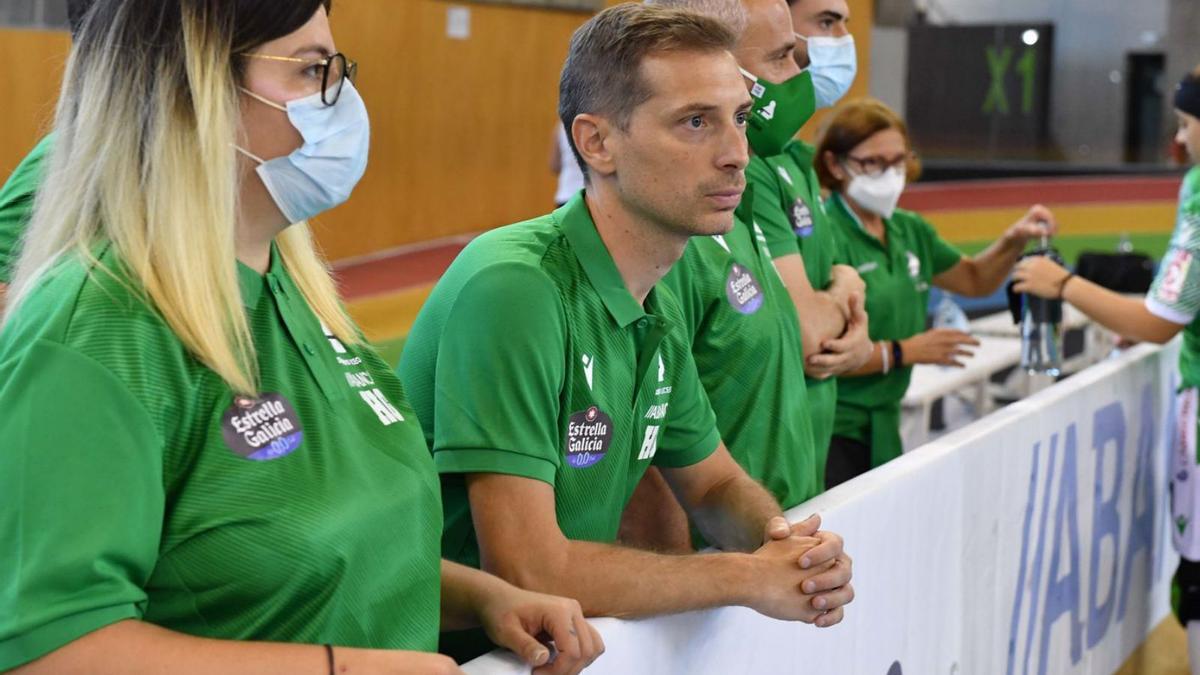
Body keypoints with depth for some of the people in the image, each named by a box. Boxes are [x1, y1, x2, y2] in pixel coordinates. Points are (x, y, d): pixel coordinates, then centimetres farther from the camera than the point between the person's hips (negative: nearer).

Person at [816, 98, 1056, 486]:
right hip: (831, 436, -7)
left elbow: (974, 280, 27)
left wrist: (1014, 242, 9)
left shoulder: (909, 230, 10)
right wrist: (903, 351, -13)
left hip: (883, 430, 8)